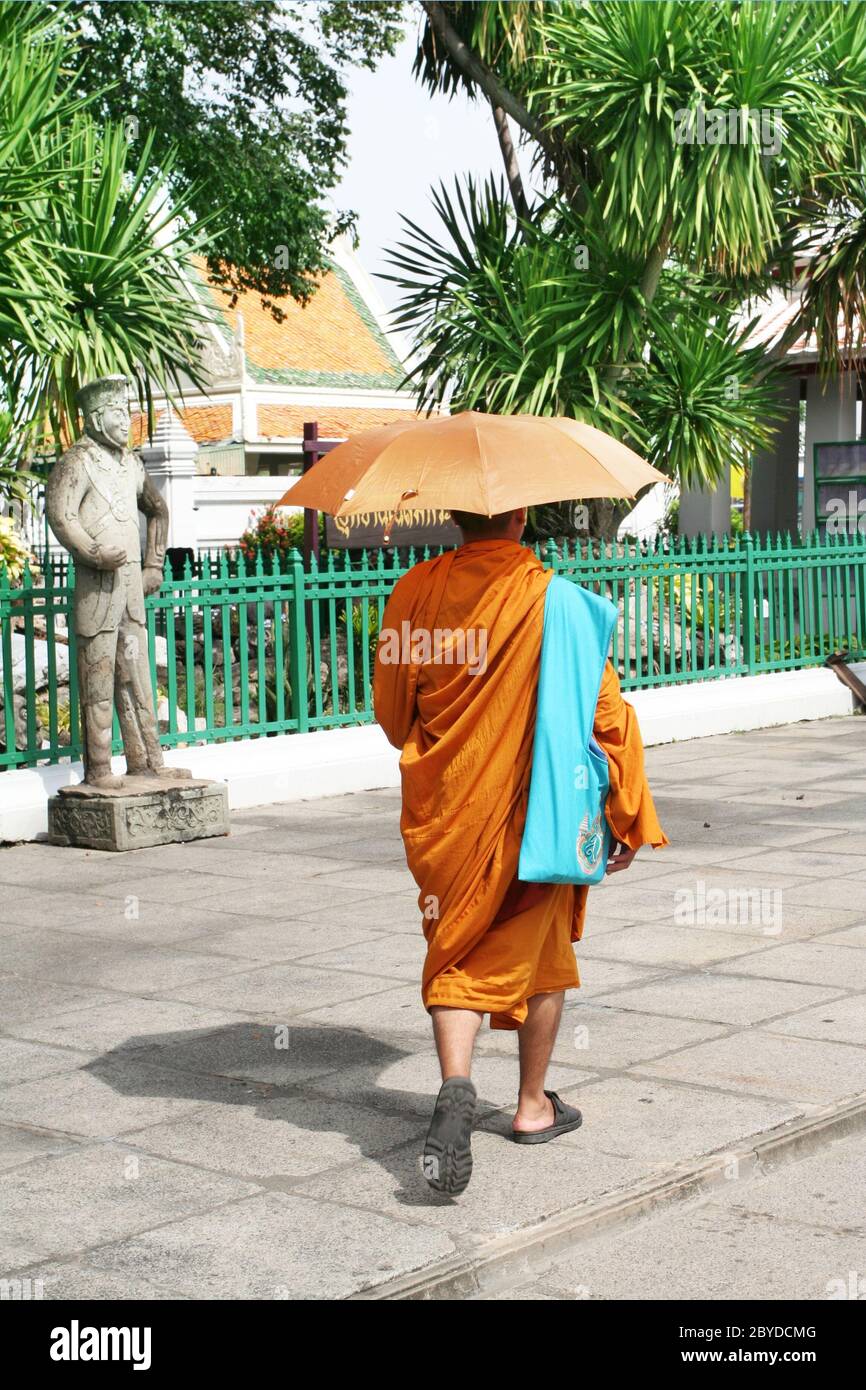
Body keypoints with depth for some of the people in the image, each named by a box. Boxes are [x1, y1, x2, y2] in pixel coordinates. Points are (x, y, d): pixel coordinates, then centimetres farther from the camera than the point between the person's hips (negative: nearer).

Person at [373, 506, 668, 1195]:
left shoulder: (414, 591, -4)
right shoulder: (553, 599, -13)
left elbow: (390, 709, 6)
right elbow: (606, 712, -12)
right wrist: (628, 821, -2)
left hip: (443, 812, 2)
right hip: (537, 811, -2)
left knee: (456, 955, 10)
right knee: (540, 954, 16)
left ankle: (456, 1083, -15)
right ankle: (534, 1105, 28)